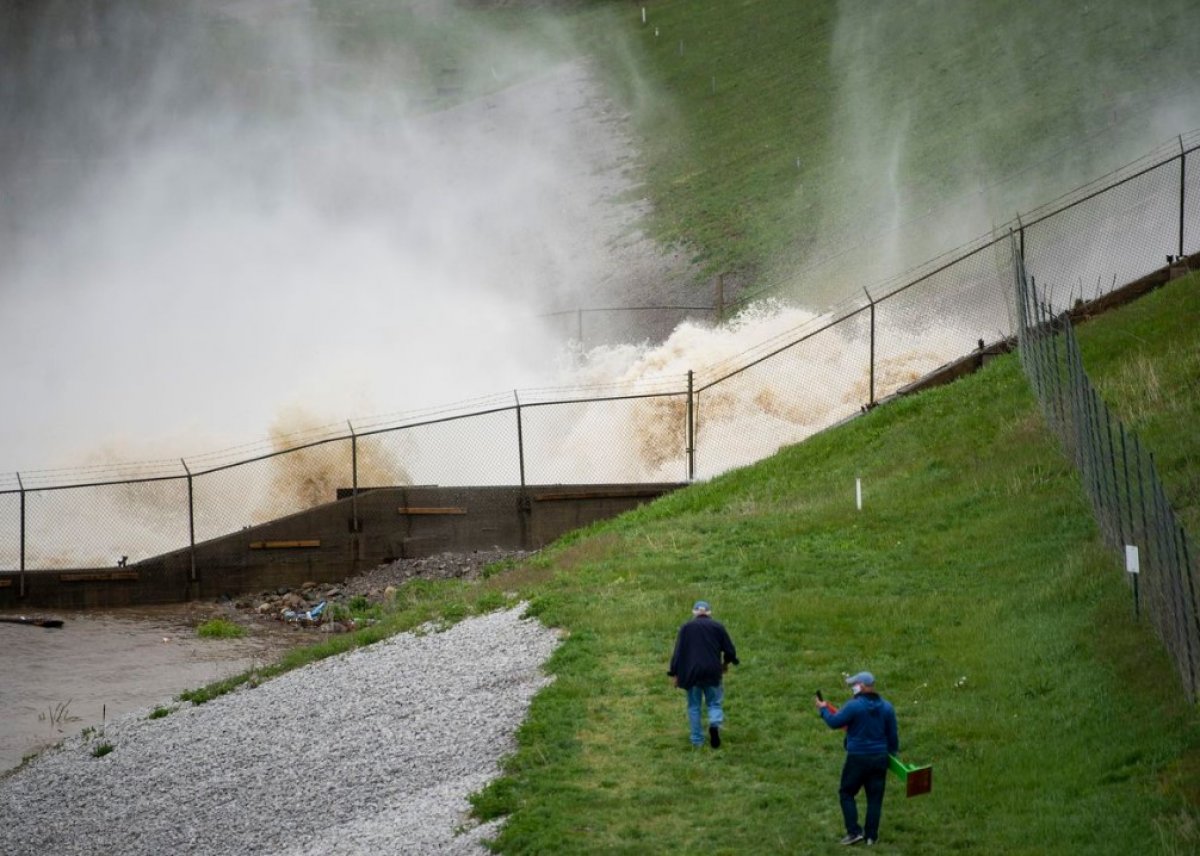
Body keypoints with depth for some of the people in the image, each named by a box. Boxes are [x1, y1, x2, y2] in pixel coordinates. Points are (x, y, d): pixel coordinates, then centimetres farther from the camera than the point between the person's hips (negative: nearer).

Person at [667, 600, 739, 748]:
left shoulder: (686, 628, 4)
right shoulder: (718, 627, 4)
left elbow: (678, 653, -1)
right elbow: (730, 650, 3)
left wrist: (674, 673, 4)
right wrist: (726, 663, 23)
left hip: (691, 673, 0)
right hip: (712, 672, 0)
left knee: (694, 706, 11)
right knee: (714, 702, 11)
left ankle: (697, 740, 10)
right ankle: (715, 724, -19)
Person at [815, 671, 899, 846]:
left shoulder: (854, 706, -16)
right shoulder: (887, 707, 1)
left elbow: (834, 722, -8)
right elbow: (893, 735, 7)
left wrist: (823, 710, 10)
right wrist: (892, 752, 21)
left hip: (857, 758, -5)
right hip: (879, 758, 5)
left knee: (846, 793, 11)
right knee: (875, 797, 10)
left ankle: (854, 832, 3)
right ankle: (871, 836, 13)